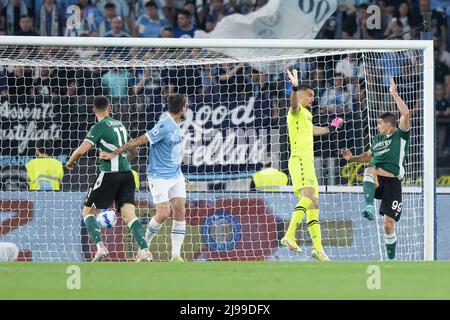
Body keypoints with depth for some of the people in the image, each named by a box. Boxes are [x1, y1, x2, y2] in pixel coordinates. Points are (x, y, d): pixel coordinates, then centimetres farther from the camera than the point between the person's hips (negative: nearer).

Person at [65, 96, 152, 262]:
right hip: (127, 173, 6)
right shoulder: (120, 125, 16)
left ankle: (100, 246, -10)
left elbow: (82, 150, -16)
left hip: (109, 174, -6)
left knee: (88, 211, 8)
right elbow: (133, 151, 27)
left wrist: (70, 161, 3)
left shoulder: (100, 127, -5)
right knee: (129, 215, 0)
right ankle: (144, 250, -18)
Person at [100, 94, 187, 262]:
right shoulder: (164, 126, -22)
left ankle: (176, 255, -1)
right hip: (159, 177, -8)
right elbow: (139, 141, -21)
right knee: (163, 214, -11)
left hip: (176, 175, 8)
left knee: (180, 212, -2)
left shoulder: (175, 125, 6)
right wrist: (114, 154, -19)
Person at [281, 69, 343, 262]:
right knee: (308, 196, -28)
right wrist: (295, 87, -44)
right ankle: (290, 235, -41)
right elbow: (294, 103, -27)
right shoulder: (297, 110, -1)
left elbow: (313, 130, 49)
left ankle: (318, 247, 9)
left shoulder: (306, 114, 27)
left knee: (313, 205, 8)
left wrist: (330, 129, 62)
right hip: (300, 159, -10)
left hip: (308, 162, 10)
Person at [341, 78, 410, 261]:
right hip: (375, 181, 3)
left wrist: (394, 94, -9)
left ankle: (391, 259, 13)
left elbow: (406, 113, -12)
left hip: (392, 182, -3)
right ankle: (369, 207, -53)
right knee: (370, 170, -35)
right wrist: (352, 158, 22)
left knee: (389, 224, -4)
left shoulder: (401, 136, 3)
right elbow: (369, 155, 38)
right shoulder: (377, 139, 20)